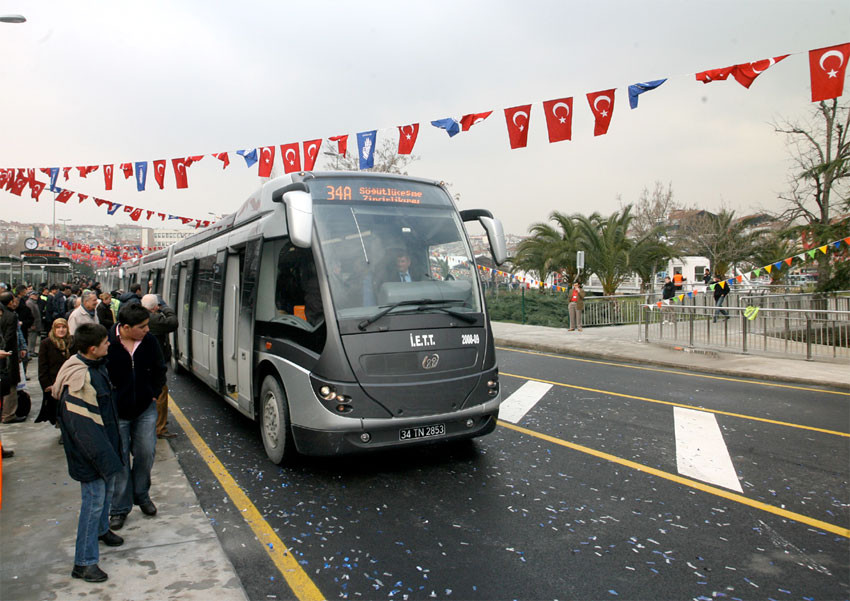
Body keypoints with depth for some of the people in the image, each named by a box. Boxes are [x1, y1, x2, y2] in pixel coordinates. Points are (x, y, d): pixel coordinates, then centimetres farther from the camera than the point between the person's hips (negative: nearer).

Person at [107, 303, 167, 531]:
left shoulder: (149, 341, -7)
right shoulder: (107, 343, -18)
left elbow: (159, 370, 10)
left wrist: (154, 394, 3)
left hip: (145, 409, 3)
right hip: (116, 412, -3)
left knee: (146, 453, 9)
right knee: (119, 459, 6)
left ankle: (141, 495, 33)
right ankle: (120, 508, 21)